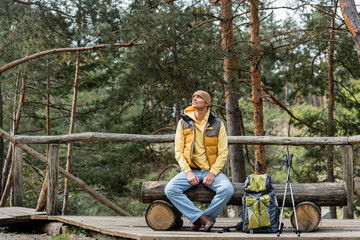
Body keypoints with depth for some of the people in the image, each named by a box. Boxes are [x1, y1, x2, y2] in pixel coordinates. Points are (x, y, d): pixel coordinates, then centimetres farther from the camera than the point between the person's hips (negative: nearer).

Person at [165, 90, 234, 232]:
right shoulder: (183, 123, 6)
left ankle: (197, 219, -12)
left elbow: (223, 152, 1)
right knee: (170, 189, -25)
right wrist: (188, 172, -10)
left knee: (227, 190, -30)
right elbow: (178, 151, 5)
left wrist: (212, 173, -12)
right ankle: (202, 217, -21)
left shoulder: (217, 124, 3)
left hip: (212, 170, -1)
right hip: (191, 170, 1)